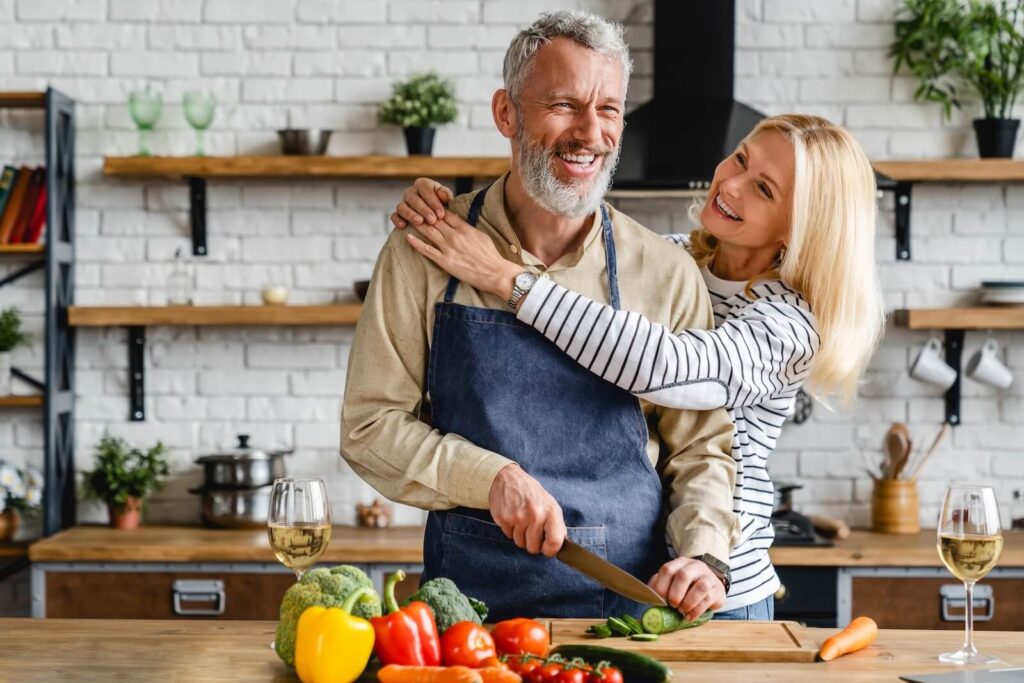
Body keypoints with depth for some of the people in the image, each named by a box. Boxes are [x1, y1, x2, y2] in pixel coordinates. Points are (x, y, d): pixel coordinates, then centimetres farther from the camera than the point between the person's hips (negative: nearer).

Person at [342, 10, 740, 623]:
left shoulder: (667, 273, 2)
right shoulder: (424, 251, 0)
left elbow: (700, 447, 6)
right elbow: (371, 425, 0)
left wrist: (704, 554, -11)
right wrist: (494, 477, -13)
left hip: (629, 596, 1)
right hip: (471, 591, -1)